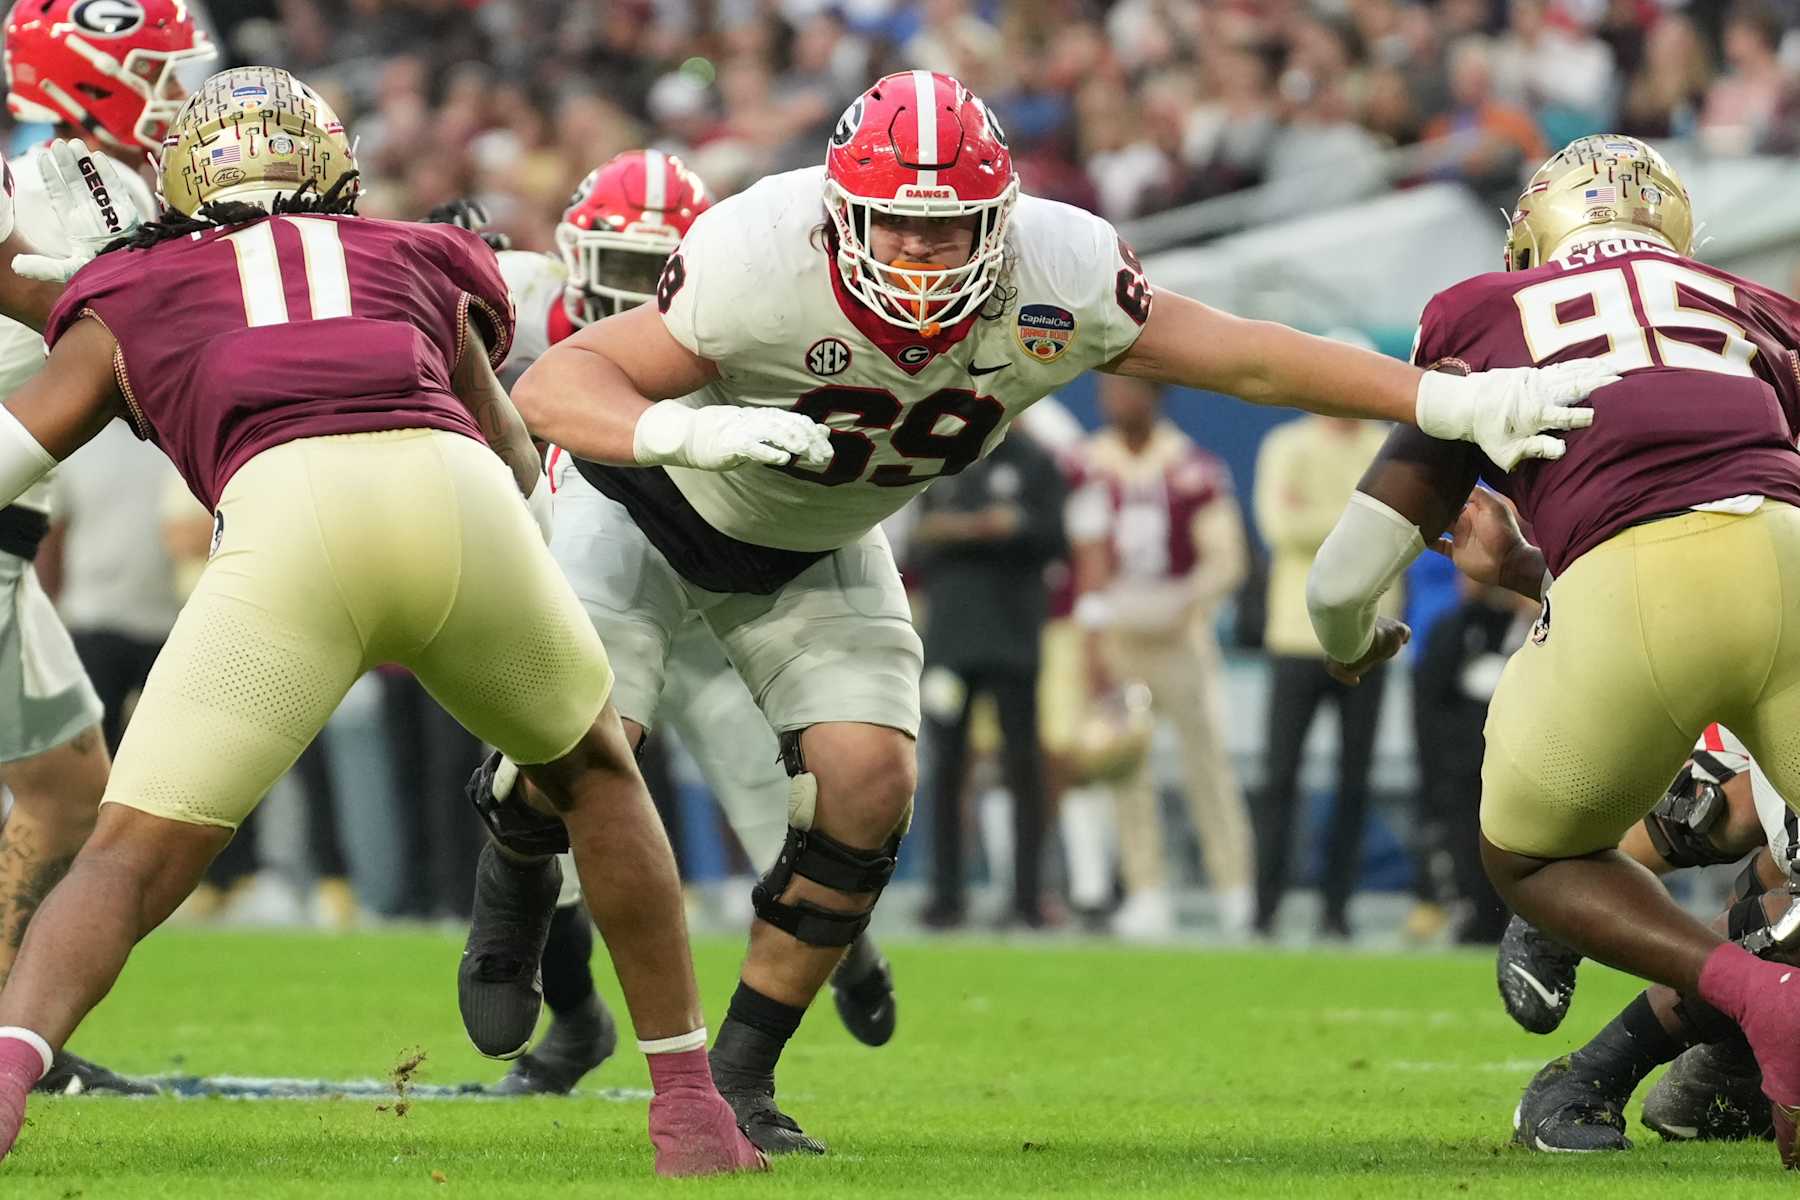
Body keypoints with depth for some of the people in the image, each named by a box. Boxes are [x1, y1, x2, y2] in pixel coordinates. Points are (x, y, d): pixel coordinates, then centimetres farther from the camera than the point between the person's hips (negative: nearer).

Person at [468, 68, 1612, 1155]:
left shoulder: (1056, 282, -27)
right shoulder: (765, 263, -39)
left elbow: (1246, 358, -15)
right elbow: (553, 389, -38)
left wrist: (1457, 401, -22)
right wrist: (685, 431, -58)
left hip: (813, 550, 4)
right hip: (655, 501, -4)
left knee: (866, 787, -13)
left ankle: (738, 1077, 5)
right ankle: (517, 884, 21)